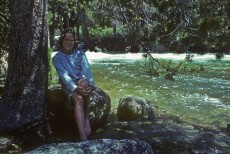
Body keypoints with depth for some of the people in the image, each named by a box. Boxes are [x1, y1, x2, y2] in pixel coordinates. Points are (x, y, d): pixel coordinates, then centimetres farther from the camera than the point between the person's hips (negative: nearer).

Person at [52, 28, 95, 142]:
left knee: (84, 82, -37)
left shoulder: (79, 53, 3)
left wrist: (91, 84, -32)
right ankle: (83, 137, -49)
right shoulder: (57, 58, -3)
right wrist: (75, 88, -34)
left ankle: (86, 118, -23)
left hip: (81, 81, 2)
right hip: (68, 85, -2)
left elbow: (86, 69, -11)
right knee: (78, 99, -35)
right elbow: (64, 75, -16)